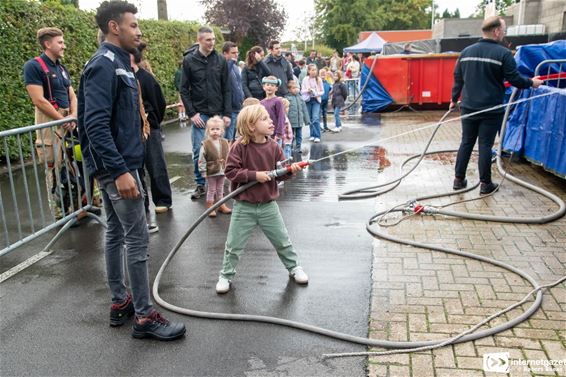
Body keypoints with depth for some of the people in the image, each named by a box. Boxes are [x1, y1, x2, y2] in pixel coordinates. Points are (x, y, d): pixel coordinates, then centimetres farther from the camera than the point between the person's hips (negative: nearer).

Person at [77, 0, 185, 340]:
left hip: (116, 165, 10)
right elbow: (95, 124, -24)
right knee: (138, 239, -5)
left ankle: (120, 303, 27)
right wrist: (120, 171, -28)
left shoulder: (118, 63, 15)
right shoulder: (103, 65, -15)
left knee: (116, 235, 15)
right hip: (117, 166, -10)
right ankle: (145, 316, 4)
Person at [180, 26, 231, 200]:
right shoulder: (189, 60, -1)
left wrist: (227, 113, -2)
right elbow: (184, 89, 0)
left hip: (217, 113, 2)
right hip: (199, 114, -1)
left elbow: (226, 89, 5)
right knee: (199, 150, -1)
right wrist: (192, 113, -8)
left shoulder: (220, 60, 4)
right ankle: (200, 184, 12)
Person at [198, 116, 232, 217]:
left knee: (220, 189, 18)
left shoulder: (225, 143, 0)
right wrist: (203, 171, -14)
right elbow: (201, 160, -13)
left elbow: (228, 156, 9)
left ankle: (221, 205, 31)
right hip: (211, 172, -4)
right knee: (211, 190, 6)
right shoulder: (205, 144, -14)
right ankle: (210, 208, 16)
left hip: (222, 171, 4)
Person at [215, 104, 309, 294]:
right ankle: (226, 275, 27)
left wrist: (290, 170, -17)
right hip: (244, 207, -3)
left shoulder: (273, 147, -2)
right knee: (234, 245, 8)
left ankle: (294, 267, 38)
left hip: (268, 205, 3)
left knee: (282, 241, 16)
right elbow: (230, 171, -16)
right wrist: (254, 175, -23)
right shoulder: (240, 147, -14)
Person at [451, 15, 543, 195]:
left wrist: (454, 99, 22)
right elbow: (515, 79, -9)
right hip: (491, 110, -4)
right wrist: (531, 83, 10)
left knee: (466, 143, 12)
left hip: (469, 108, 4)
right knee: (485, 145, 2)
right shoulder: (503, 53, -11)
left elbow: (457, 78, 11)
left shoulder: (466, 51, 5)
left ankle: (458, 179, 16)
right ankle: (485, 184, 11)